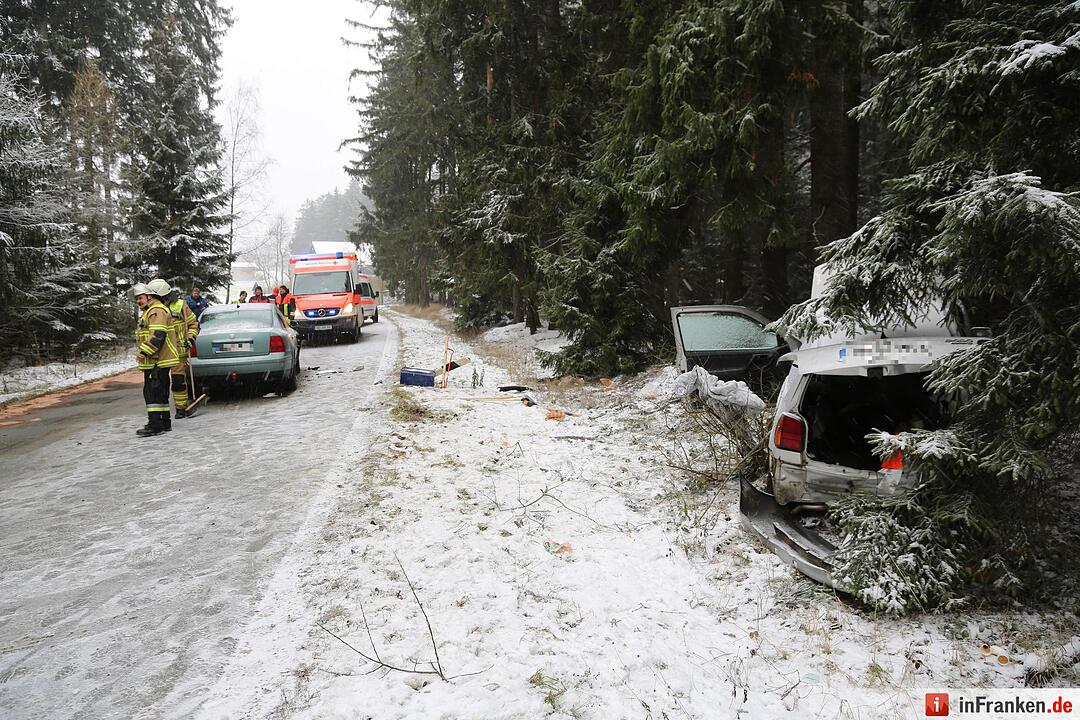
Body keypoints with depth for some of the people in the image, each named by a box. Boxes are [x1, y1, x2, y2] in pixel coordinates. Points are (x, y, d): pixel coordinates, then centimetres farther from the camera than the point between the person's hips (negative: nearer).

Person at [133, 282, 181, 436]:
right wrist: (142, 353, 24)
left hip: (158, 361, -11)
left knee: (153, 392, -12)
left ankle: (155, 425, -12)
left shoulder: (157, 311, -12)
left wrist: (143, 352, -24)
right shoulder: (148, 312, 24)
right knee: (160, 392, 15)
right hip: (154, 361, 11)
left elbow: (157, 335, -23)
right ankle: (165, 422, 22)